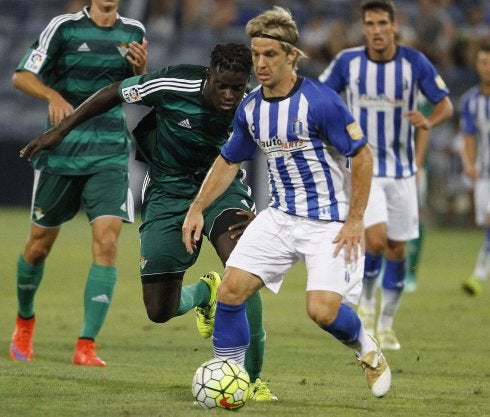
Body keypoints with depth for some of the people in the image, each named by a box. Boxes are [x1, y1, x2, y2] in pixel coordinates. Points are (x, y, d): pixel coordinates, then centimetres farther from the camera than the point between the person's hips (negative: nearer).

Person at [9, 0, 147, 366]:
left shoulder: (134, 32, 6)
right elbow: (21, 76, -5)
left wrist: (141, 69, -5)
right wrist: (53, 96, -25)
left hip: (111, 156, 2)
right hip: (62, 152, -2)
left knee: (107, 242, -14)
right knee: (40, 244, 9)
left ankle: (87, 346, -13)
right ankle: (25, 320, 37)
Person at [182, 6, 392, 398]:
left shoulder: (319, 101, -19)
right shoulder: (250, 108, 2)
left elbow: (362, 155, -14)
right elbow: (228, 161, 16)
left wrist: (355, 220, -15)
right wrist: (197, 209, 9)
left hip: (330, 222, -6)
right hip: (280, 216, 6)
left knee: (323, 309, -19)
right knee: (231, 289, -9)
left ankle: (368, 352, 15)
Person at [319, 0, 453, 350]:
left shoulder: (414, 62, -7)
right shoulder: (348, 61, -7)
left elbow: (446, 104, -2)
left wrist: (428, 121, -24)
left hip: (401, 170, 2)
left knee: (397, 249, 5)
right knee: (376, 240, -19)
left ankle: (386, 325, 23)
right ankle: (366, 304, 10)